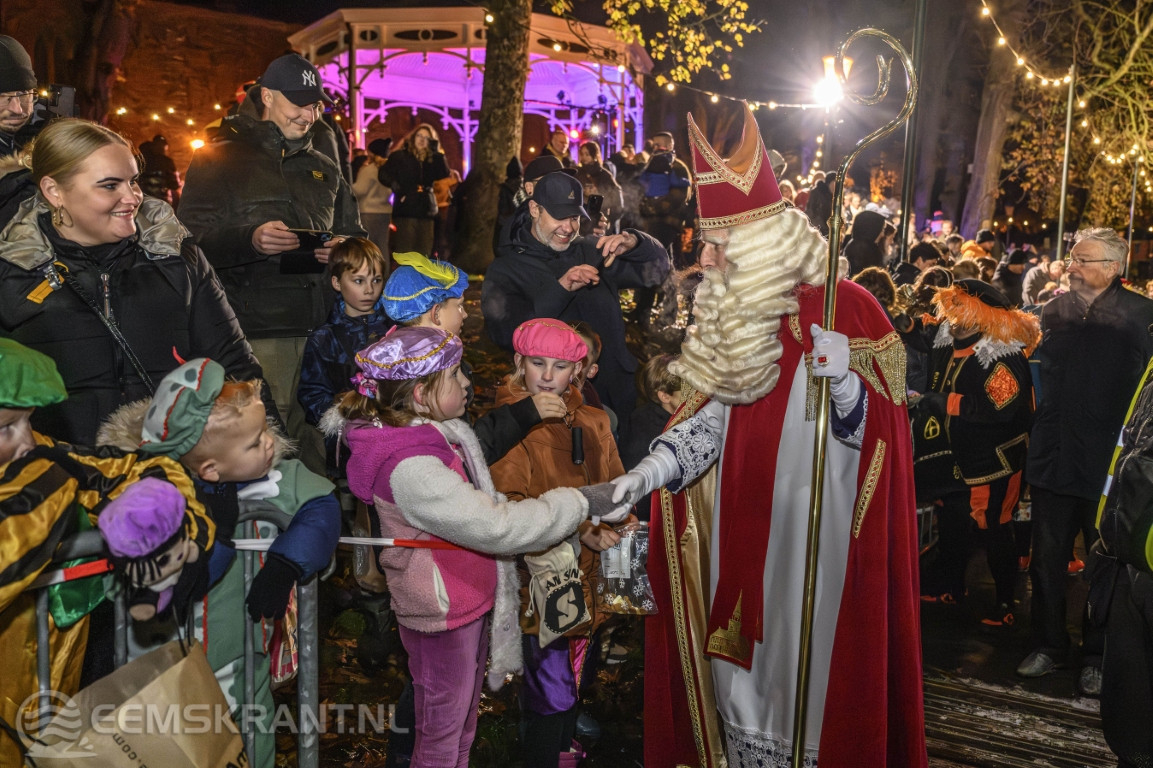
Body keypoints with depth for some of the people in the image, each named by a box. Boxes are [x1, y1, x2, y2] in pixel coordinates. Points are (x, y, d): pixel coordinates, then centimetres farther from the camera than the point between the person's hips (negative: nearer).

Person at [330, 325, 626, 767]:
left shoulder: (445, 433, -2)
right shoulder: (410, 468, -32)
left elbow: (484, 505, 7)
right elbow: (496, 527, -33)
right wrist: (580, 503, -24)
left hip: (472, 600, 9)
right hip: (442, 616, -9)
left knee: (464, 716, 26)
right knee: (442, 731, 13)